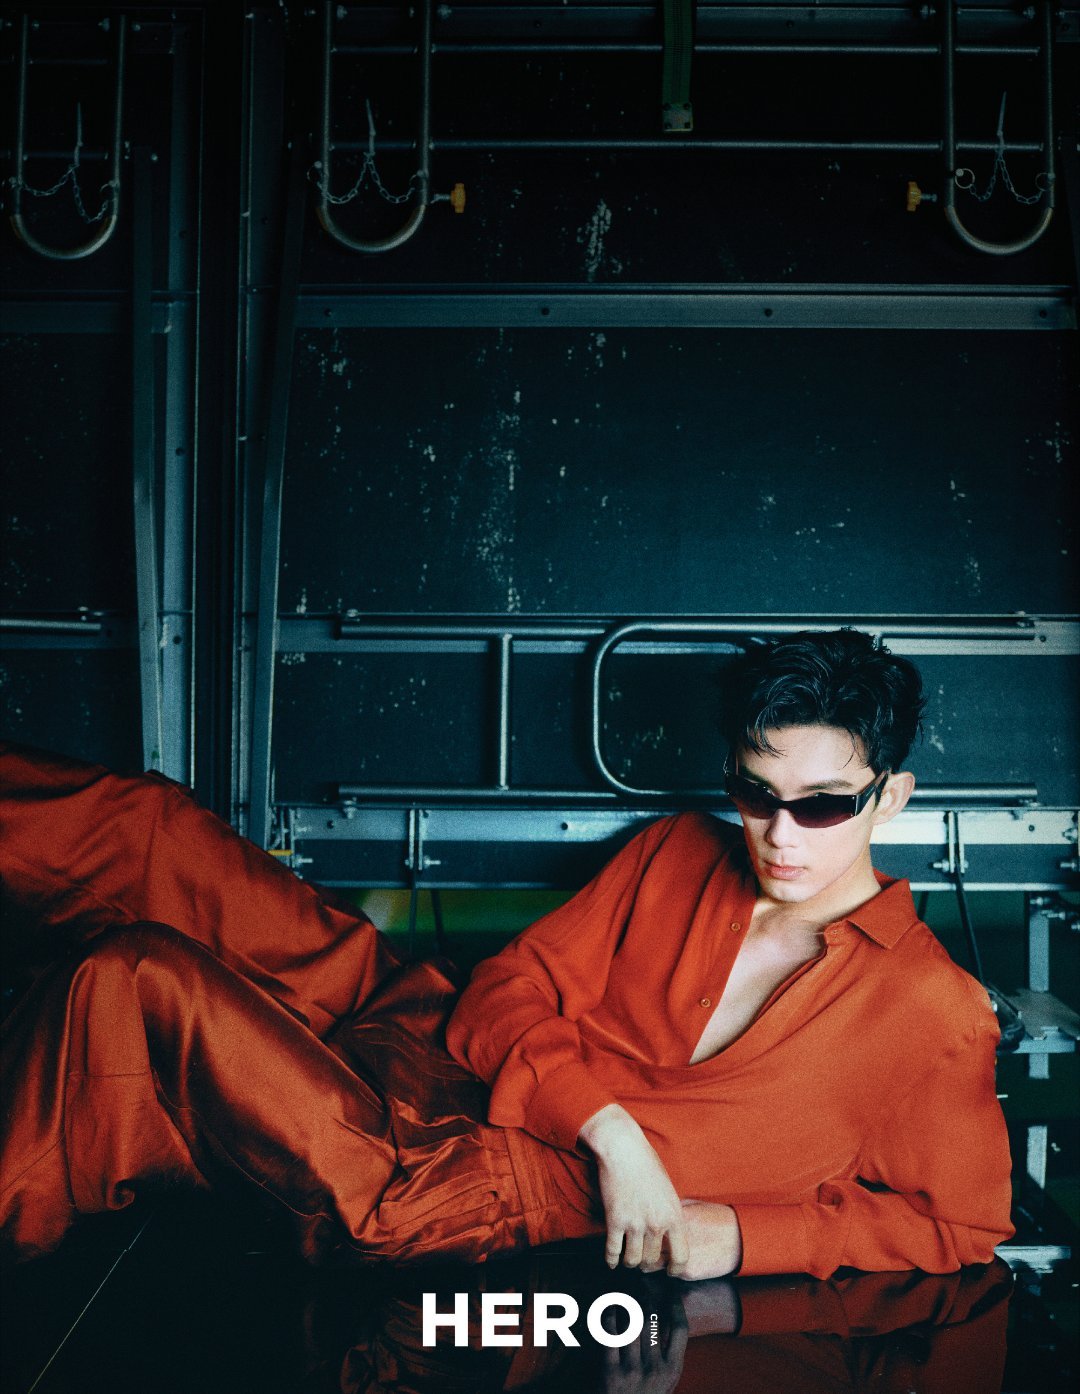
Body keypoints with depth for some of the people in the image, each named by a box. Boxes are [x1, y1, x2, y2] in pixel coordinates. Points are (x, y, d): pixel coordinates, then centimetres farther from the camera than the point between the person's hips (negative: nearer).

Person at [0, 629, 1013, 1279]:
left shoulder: (932, 1012, -6)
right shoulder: (674, 856, 7)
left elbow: (960, 1230, -3)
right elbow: (507, 992, 3)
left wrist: (740, 1235, -15)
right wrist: (608, 1127, -15)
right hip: (430, 1045, 5)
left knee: (138, 983, -22)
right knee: (148, 833, -4)